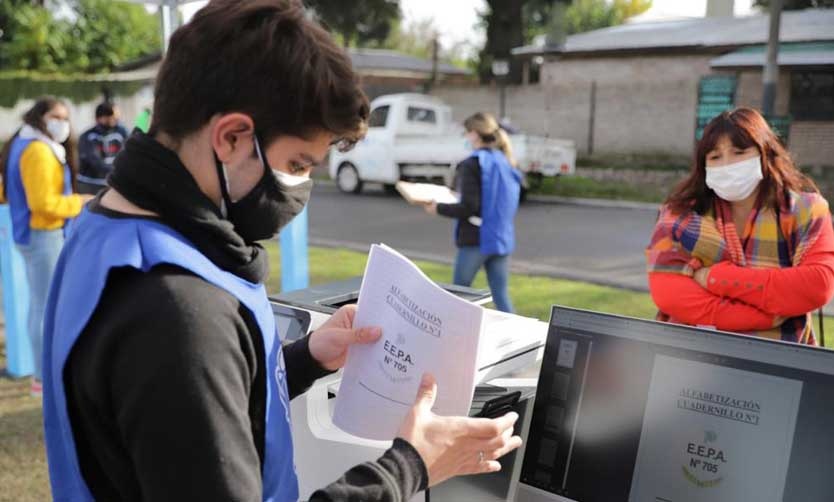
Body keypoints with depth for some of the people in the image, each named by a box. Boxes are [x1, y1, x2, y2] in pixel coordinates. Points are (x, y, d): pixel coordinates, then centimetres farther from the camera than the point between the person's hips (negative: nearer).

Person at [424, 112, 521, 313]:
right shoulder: (504, 163, 10)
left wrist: (439, 208, -4)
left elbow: (469, 208, -18)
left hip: (475, 240, -6)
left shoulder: (472, 164, -12)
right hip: (502, 239, 6)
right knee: (501, 295, 7)